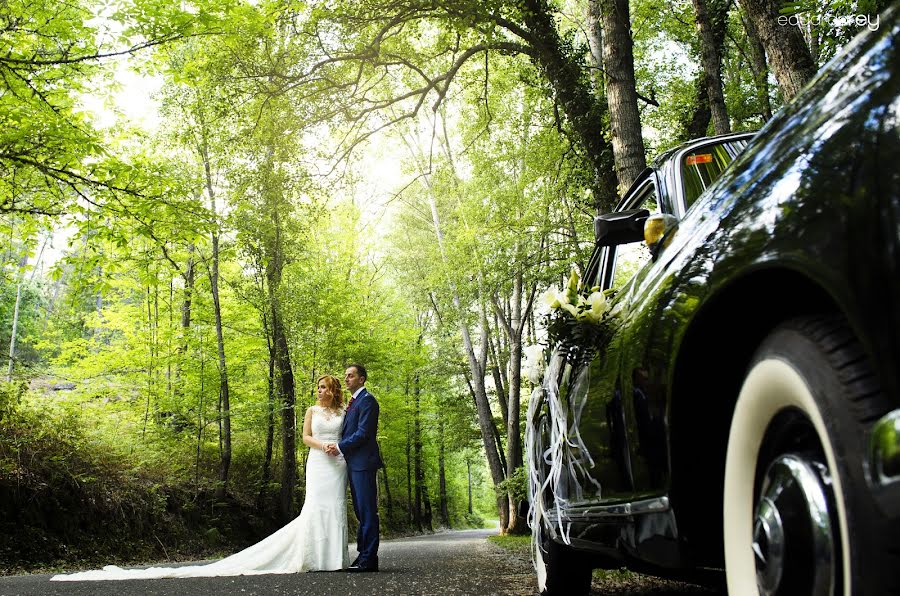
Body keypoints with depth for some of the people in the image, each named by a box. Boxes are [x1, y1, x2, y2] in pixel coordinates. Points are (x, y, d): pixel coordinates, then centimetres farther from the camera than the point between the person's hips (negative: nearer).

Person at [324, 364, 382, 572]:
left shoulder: (367, 400, -10)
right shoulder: (353, 402, 21)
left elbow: (363, 433, -17)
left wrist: (340, 447, -12)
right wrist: (339, 447, 6)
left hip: (363, 462, -10)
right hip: (354, 464, 10)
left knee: (367, 511, -7)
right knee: (360, 511, 12)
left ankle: (368, 559, -4)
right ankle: (364, 555, 17)